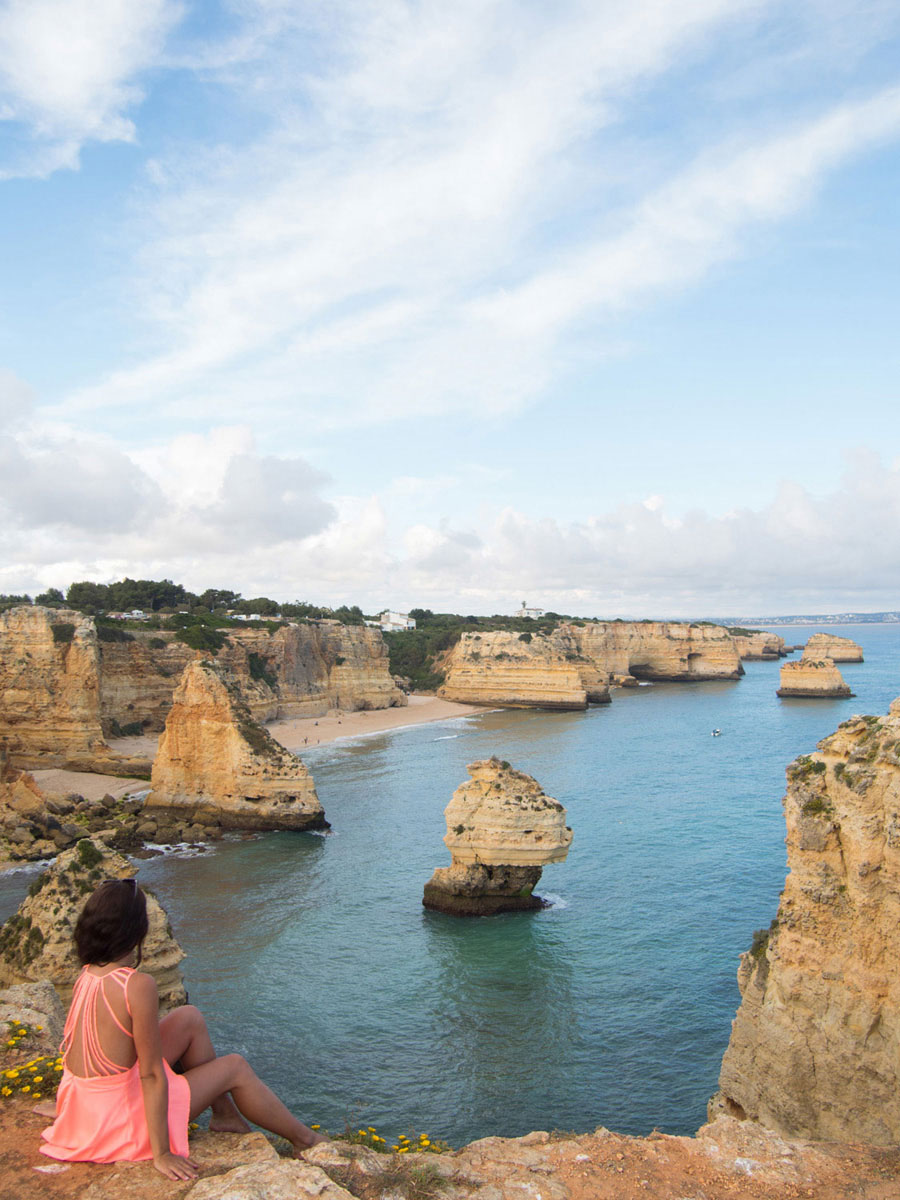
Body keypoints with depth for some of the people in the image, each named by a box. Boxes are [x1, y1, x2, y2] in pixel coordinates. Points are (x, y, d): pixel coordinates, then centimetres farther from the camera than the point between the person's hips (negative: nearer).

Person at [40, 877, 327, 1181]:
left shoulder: (84, 977, -5)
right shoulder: (138, 985, -29)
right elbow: (152, 1075, -22)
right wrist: (161, 1154, -16)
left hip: (82, 1109, 8)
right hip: (119, 1121, -8)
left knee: (190, 1018, 15)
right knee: (235, 1067, 9)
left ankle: (225, 1114, 31)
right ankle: (304, 1138, 28)